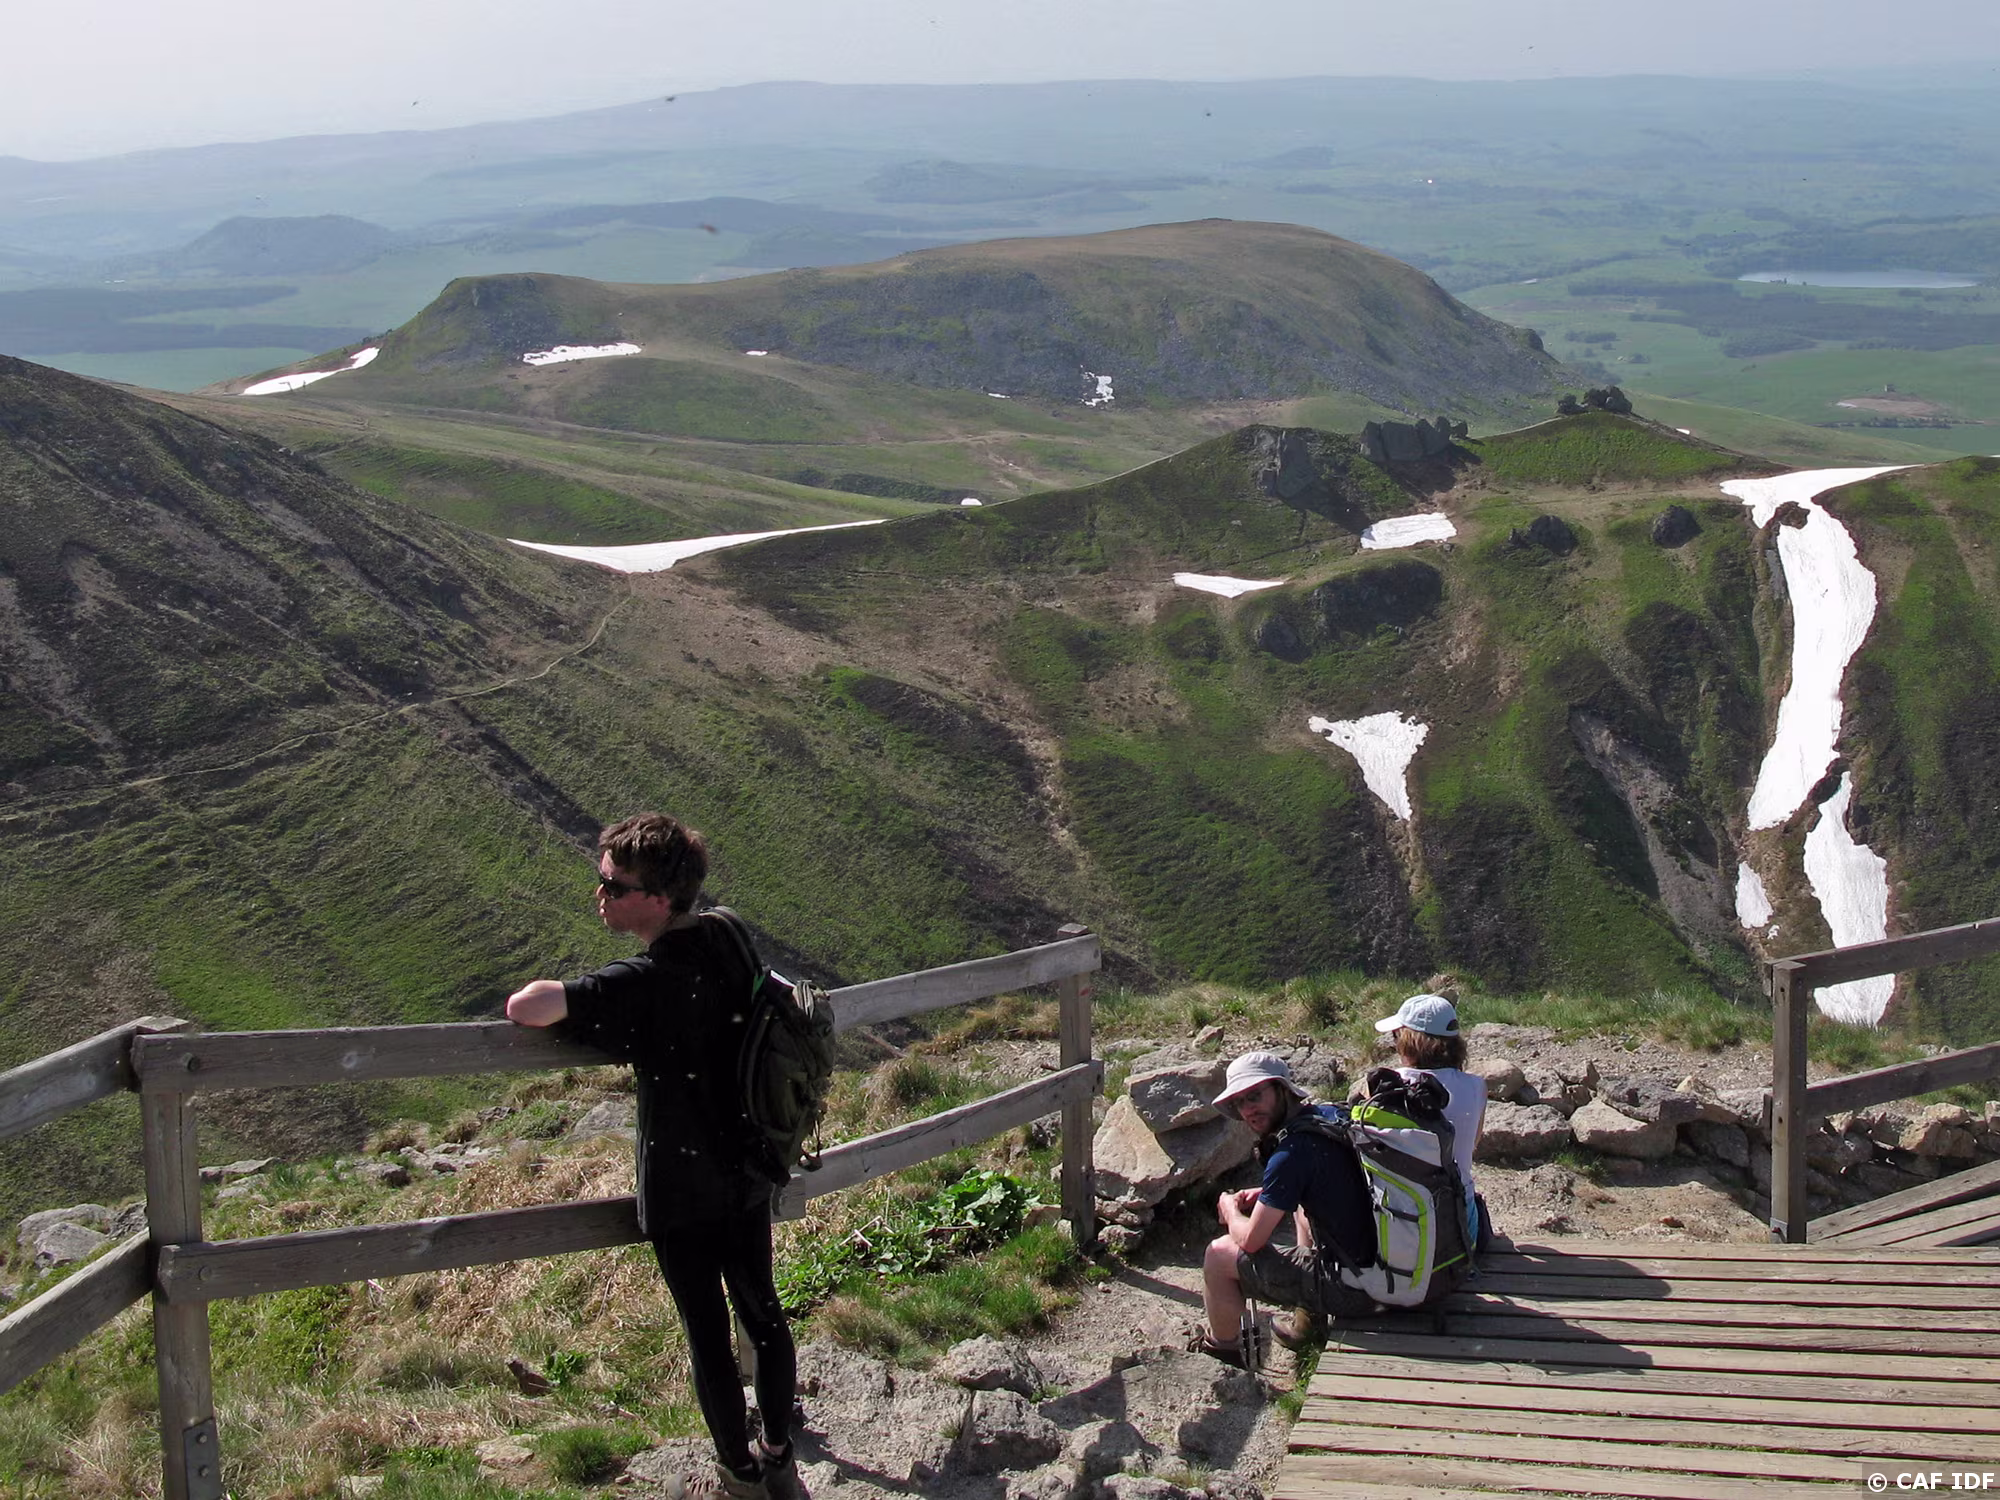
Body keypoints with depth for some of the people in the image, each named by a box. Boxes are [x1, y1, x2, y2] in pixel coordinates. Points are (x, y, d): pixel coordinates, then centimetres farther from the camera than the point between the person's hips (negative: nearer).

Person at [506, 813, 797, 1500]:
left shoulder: (648, 981, -29)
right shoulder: (728, 940, -5)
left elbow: (526, 1007, -37)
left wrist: (547, 993, -13)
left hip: (682, 1197, -7)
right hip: (749, 1177, 7)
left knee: (708, 1336, 10)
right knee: (762, 1313, 20)